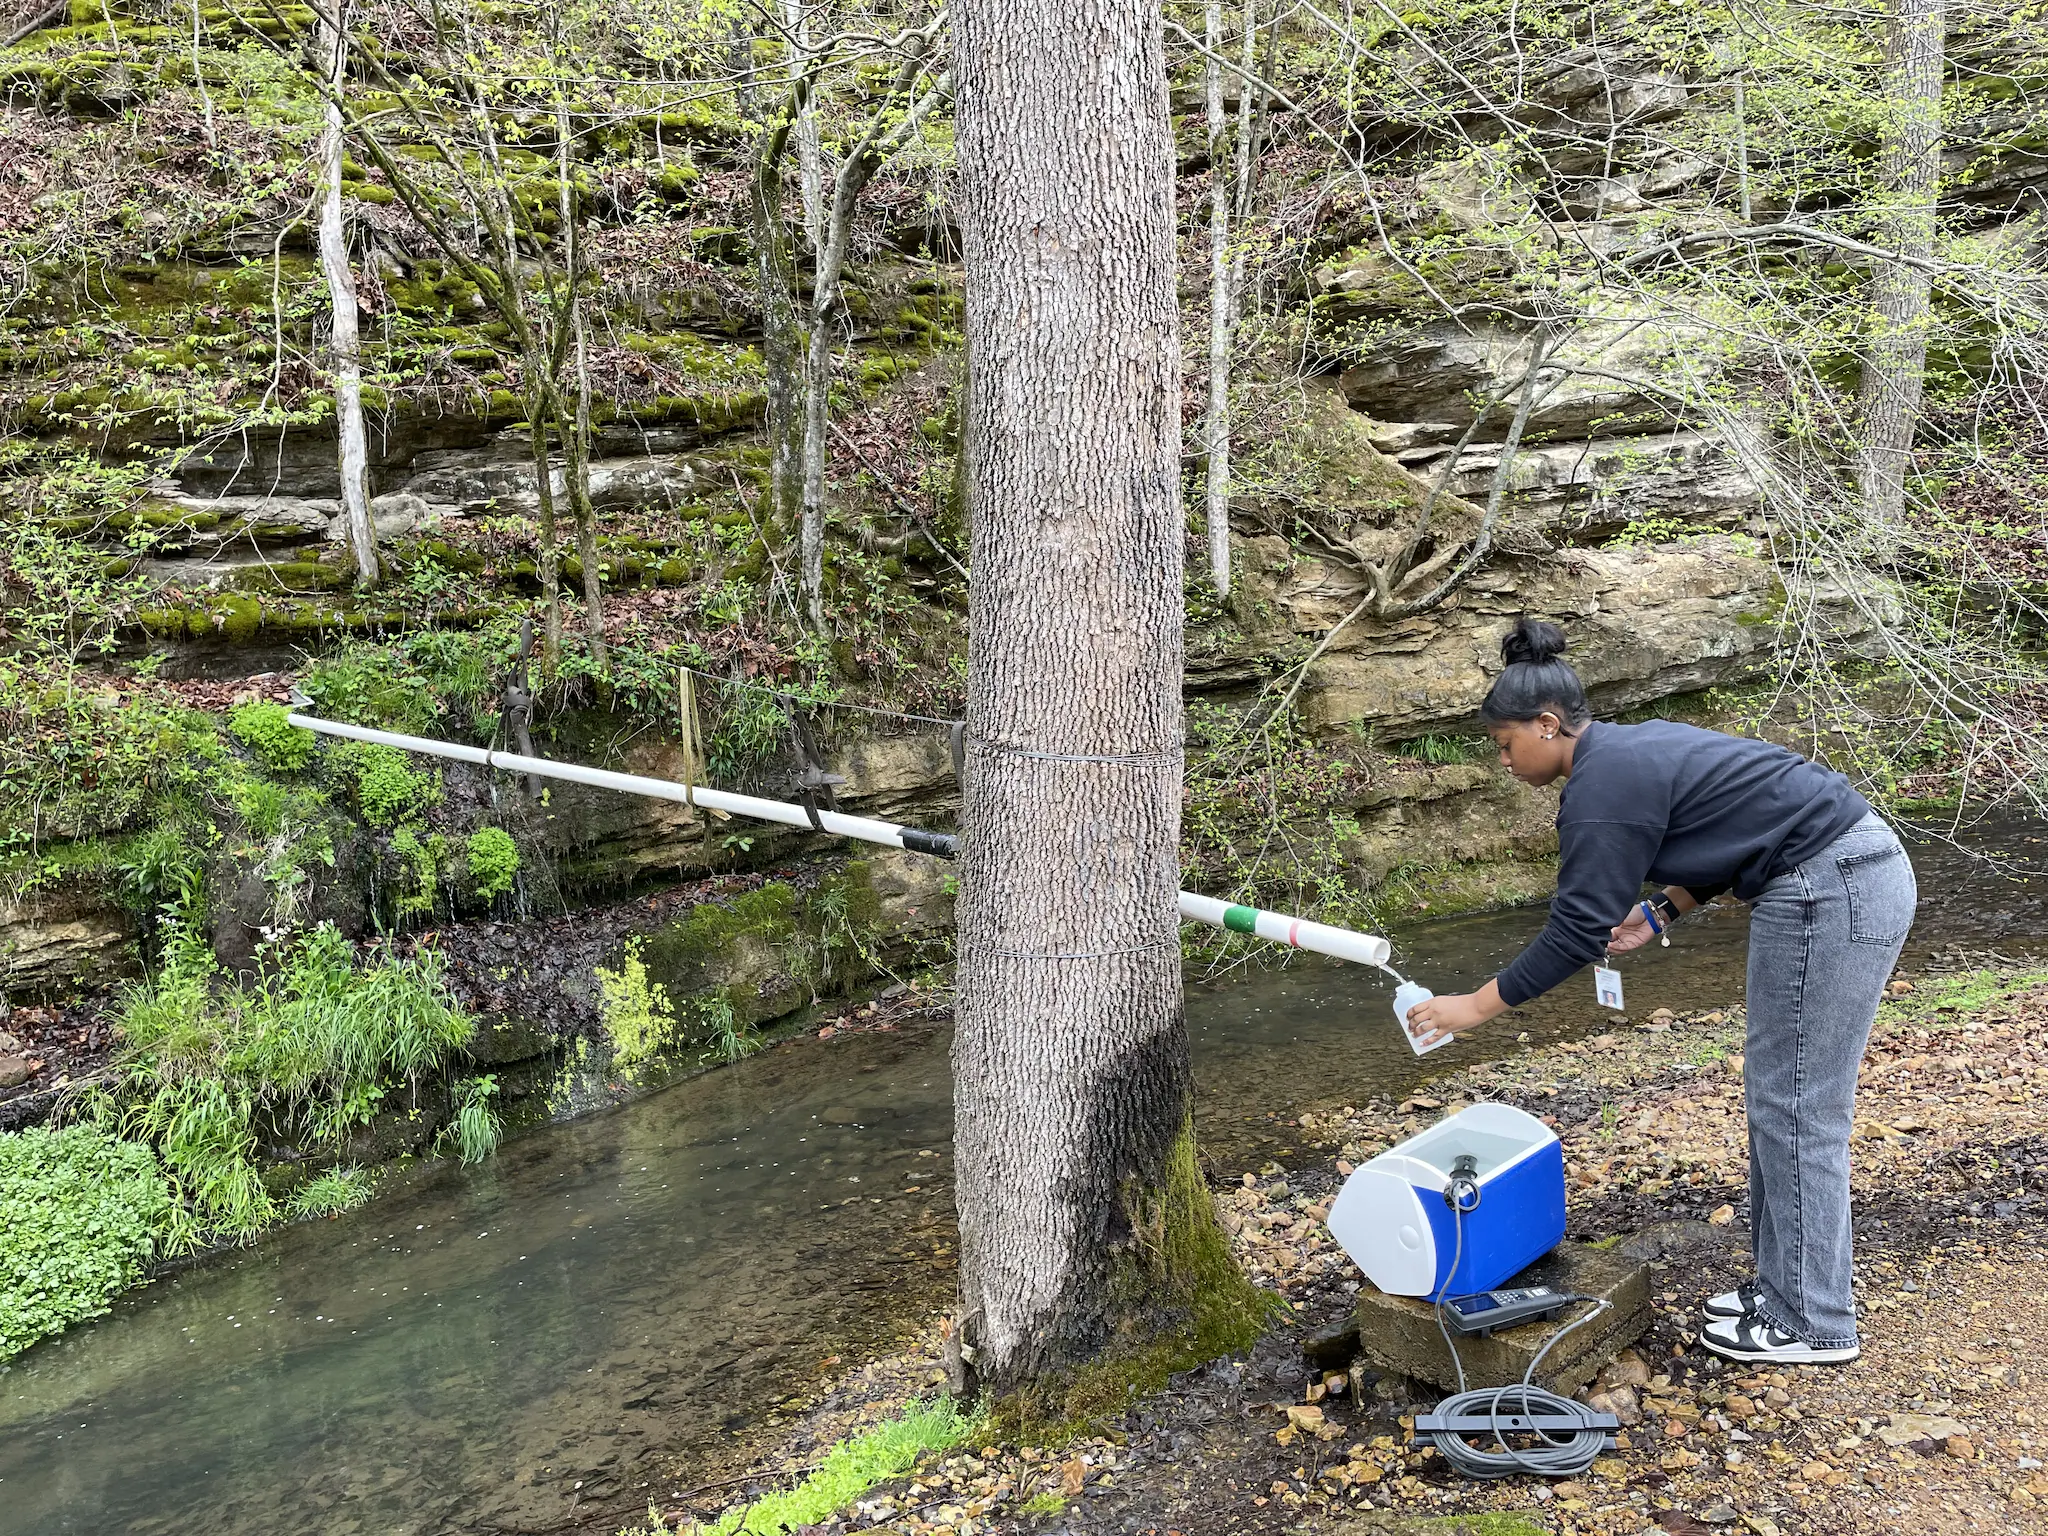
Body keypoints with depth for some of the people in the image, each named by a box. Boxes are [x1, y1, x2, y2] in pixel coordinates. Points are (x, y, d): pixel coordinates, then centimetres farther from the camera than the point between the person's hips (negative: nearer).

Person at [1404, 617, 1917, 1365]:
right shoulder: (1632, 749, 14)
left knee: (1796, 1108, -1)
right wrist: (1660, 910, 12)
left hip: (1831, 897, -10)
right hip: (1863, 870, 10)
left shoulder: (1603, 785, -16)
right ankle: (1787, 1284, 26)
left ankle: (1810, 1323, 10)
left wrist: (1477, 1005, -9)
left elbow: (1577, 930, -15)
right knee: (1783, 1099, 16)